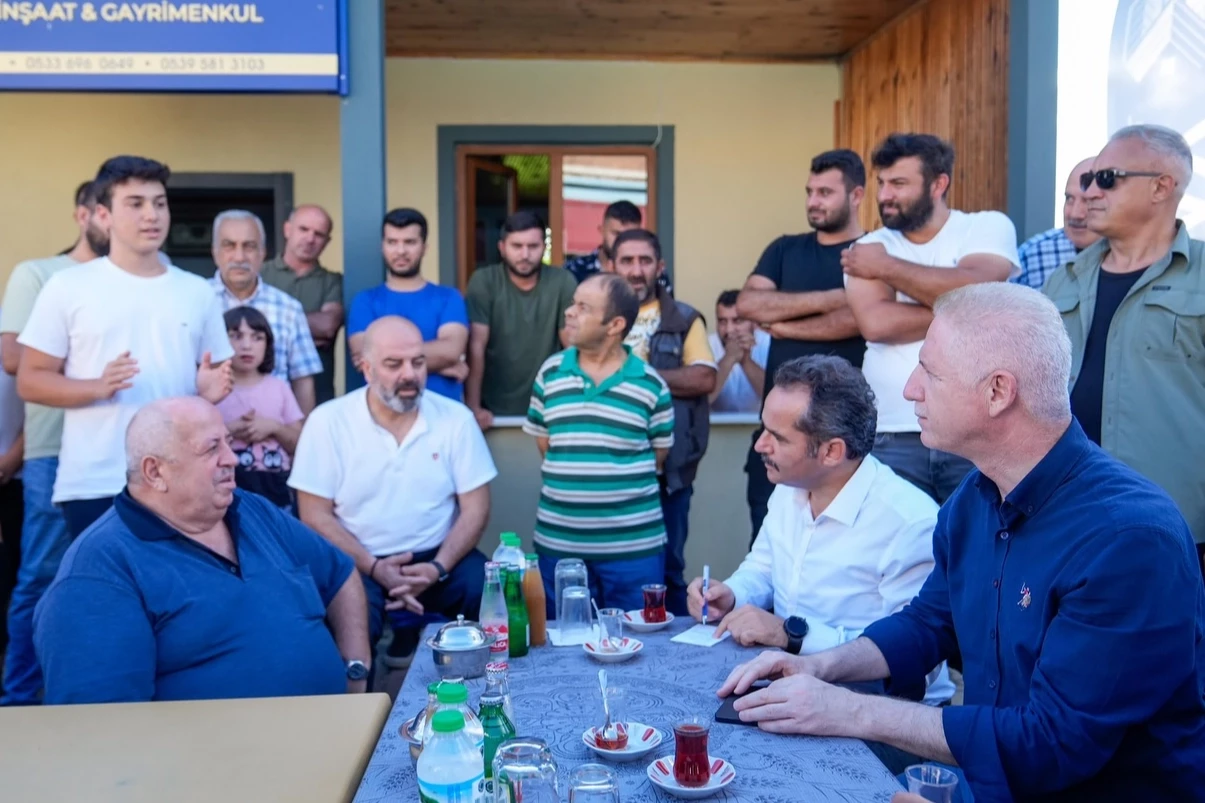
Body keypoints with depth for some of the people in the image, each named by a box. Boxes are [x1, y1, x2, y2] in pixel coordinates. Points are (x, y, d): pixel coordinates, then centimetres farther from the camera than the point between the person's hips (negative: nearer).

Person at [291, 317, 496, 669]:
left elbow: (475, 508, -1)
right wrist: (374, 568, -17)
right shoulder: (327, 422, -5)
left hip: (437, 558, 2)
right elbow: (316, 515, -5)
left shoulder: (456, 418, -1)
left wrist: (438, 568, -17)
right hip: (357, 563, -2)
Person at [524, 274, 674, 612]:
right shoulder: (550, 372, 4)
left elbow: (659, 452, 5)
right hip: (558, 542, 2)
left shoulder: (650, 384, -3)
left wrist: (618, 481, 2)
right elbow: (543, 441, 11)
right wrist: (571, 479, 5)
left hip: (635, 543, -2)